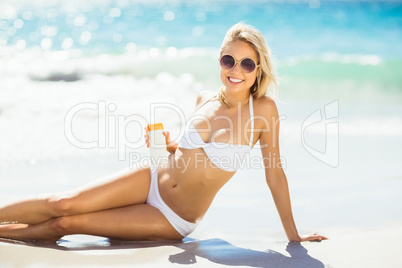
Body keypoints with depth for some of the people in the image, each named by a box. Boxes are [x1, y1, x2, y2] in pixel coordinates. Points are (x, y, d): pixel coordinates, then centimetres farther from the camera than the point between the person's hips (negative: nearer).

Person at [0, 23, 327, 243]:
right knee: (63, 203, -12)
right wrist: (167, 144, -6)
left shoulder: (263, 109, -16)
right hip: (151, 181, 4)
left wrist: (294, 237, -6)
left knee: (65, 225, -8)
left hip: (174, 221, -3)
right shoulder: (204, 99, 0)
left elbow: (275, 173, -9)